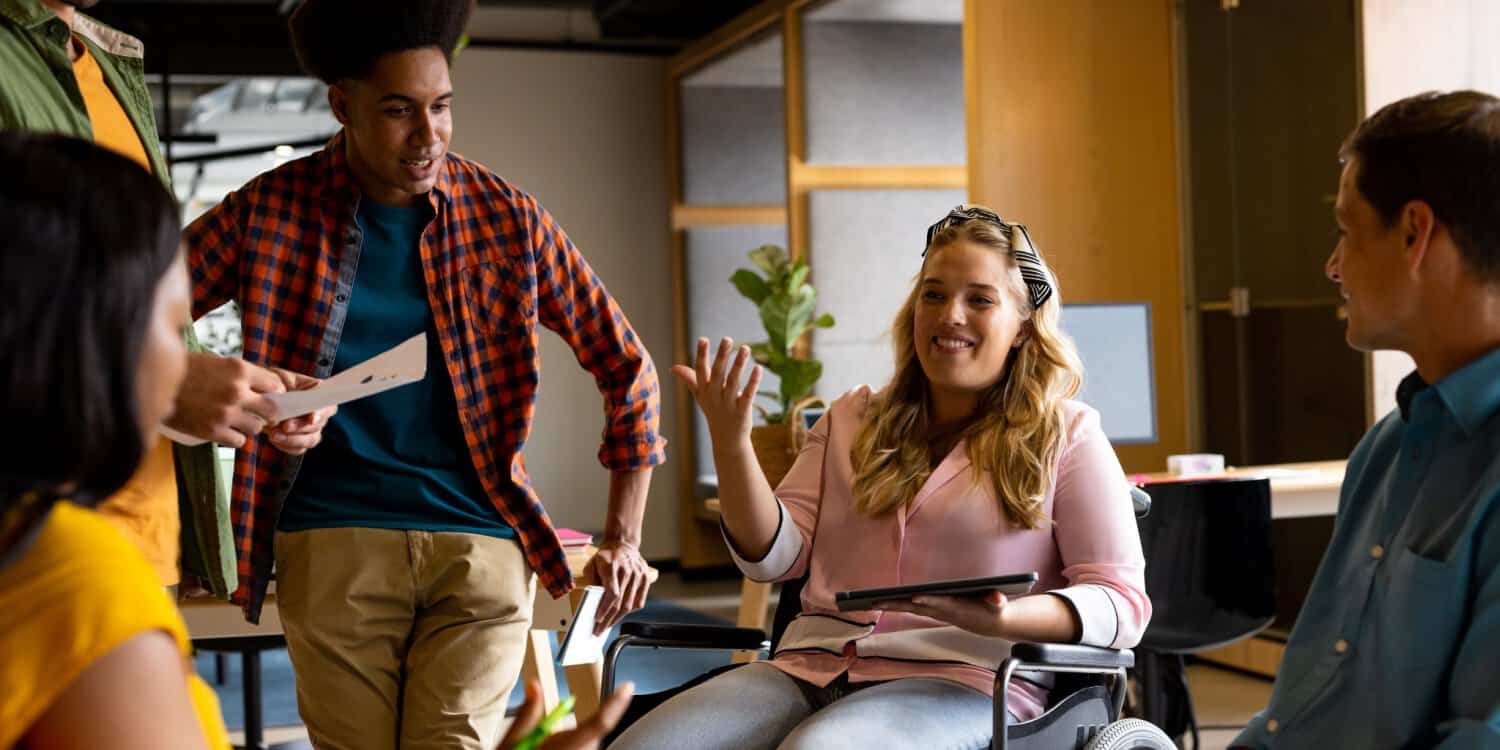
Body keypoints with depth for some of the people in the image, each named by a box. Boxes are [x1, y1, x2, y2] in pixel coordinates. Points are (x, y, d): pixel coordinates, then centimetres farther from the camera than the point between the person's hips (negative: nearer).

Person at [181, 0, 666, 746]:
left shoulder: (505, 217, 1)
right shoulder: (271, 209, 0)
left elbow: (626, 366, 8)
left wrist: (623, 539, 7)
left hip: (480, 541, 0)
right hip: (332, 541, 0)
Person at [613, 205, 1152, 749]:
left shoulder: (1066, 434, 8)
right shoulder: (852, 420, 19)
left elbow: (1123, 603, 1)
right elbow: (773, 557, 12)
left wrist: (1003, 619, -19)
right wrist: (729, 443, -4)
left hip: (961, 681, -4)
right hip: (811, 666, 4)